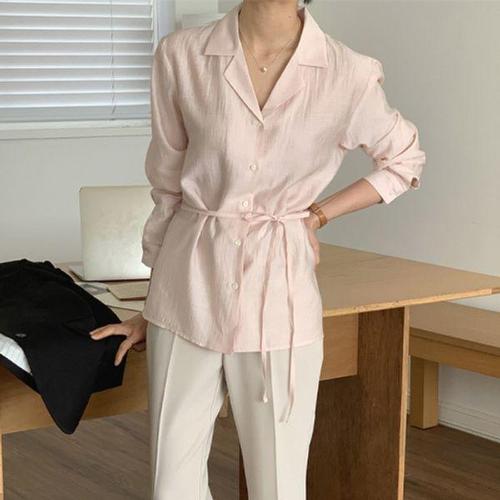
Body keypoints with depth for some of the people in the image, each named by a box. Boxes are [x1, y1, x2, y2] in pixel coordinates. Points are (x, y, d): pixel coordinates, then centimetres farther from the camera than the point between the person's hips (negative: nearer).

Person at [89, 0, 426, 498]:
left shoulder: (349, 73, -8)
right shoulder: (181, 55, -5)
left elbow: (404, 161, 11)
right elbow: (168, 187, 5)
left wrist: (317, 215, 0)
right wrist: (151, 307, 12)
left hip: (278, 291, -1)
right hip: (187, 286, 1)